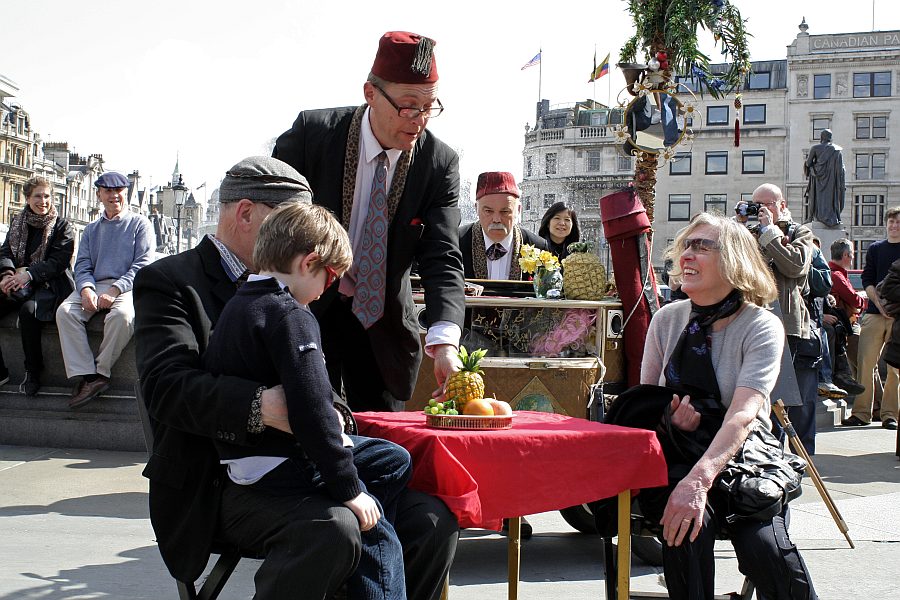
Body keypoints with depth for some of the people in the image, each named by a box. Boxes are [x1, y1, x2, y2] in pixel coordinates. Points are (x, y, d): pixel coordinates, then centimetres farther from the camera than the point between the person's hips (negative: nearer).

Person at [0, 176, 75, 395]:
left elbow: (59, 261, -9)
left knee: (28, 309, -36)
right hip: (19, 284, 5)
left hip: (50, 285, -5)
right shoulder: (18, 222, 17)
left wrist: (29, 274, -22)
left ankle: (33, 372, -21)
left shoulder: (62, 226, 2)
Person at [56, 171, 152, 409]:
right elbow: (82, 265, 13)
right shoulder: (91, 230, 24)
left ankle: (101, 371, -22)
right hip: (94, 285, 4)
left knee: (122, 315, -38)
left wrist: (115, 291, -17)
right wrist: (86, 289, -12)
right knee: (65, 311, -27)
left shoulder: (139, 224, 10)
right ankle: (87, 375, -30)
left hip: (126, 287, -4)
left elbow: (142, 264, -2)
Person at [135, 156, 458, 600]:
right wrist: (260, 406, -36)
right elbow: (167, 384, -18)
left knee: (432, 521, -11)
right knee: (332, 530, -34)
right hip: (223, 485, -6)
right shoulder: (169, 281, -1)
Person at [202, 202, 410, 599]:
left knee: (394, 461, 15)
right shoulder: (289, 315, -19)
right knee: (378, 536, -6)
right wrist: (349, 490, -21)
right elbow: (311, 409, -26)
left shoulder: (241, 303, 12)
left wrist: (329, 415, 7)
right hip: (277, 465, -10)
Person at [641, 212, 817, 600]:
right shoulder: (667, 320, 5)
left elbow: (743, 414, -22)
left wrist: (700, 478, -38)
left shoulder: (761, 326, -8)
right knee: (689, 524, -31)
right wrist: (669, 418, -13)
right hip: (676, 460, 2)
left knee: (765, 546, -28)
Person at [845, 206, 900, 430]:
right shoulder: (875, 248, 13)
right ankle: (861, 412, 1)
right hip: (874, 313, 1)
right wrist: (880, 304, -9)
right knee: (865, 363, -4)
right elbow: (867, 280, 6)